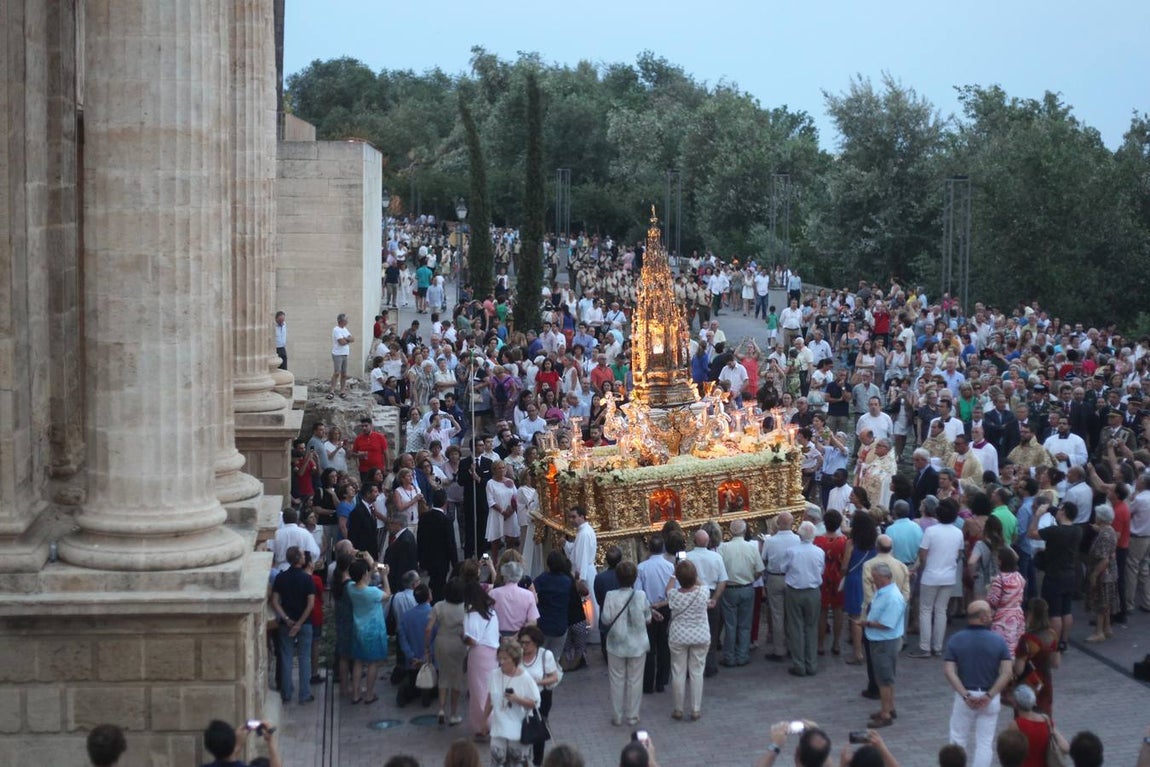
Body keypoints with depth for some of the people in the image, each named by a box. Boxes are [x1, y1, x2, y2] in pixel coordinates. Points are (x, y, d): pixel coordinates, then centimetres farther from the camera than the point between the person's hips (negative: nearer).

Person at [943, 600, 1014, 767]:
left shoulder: (956, 640, -4)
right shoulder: (998, 641, -6)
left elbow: (949, 671, -12)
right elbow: (1007, 673, -12)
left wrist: (965, 695, -12)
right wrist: (990, 695, -12)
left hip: (964, 697, 0)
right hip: (990, 699, 0)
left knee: (959, 740, 14)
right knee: (985, 743, 9)